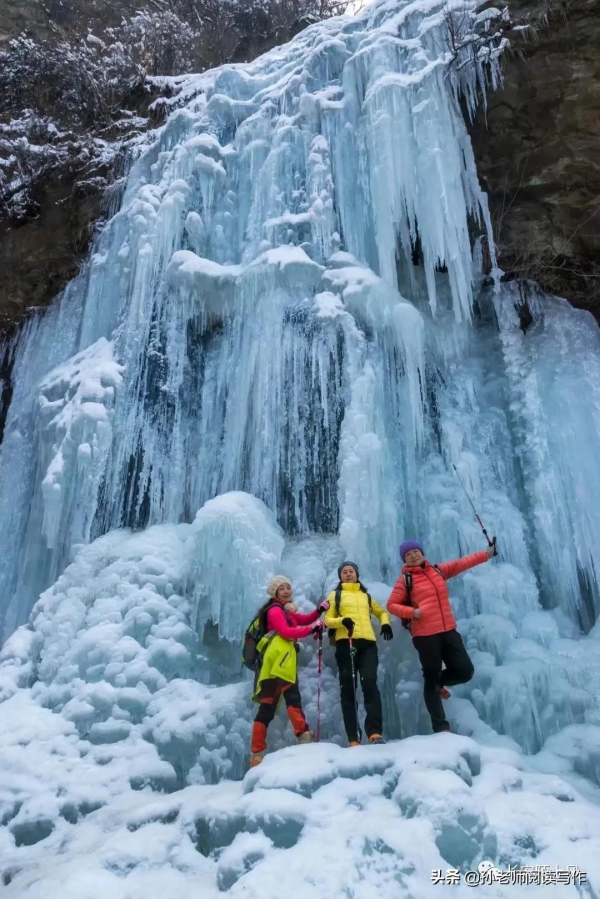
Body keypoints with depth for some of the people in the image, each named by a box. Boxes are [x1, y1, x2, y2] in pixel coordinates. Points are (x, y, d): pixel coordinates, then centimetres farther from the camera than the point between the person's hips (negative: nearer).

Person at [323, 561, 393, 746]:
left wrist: (386, 623, 9)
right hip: (345, 644, -1)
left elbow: (381, 612, 33)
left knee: (370, 684, -16)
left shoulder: (366, 595, 24)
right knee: (348, 689, -3)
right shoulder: (335, 595, 16)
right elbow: (327, 620, 9)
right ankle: (354, 739, -4)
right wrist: (342, 621, -13)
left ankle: (375, 733, -18)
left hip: (368, 644, 2)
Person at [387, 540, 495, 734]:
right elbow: (391, 605, -2)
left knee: (465, 670, 2)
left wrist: (487, 554, 11)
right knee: (431, 679, 2)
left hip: (448, 630, 5)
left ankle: (439, 683, 32)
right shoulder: (405, 579, -2)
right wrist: (412, 612, -17)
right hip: (424, 635, -4)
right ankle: (441, 727, 13)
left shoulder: (438, 570, 11)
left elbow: (462, 564, 14)